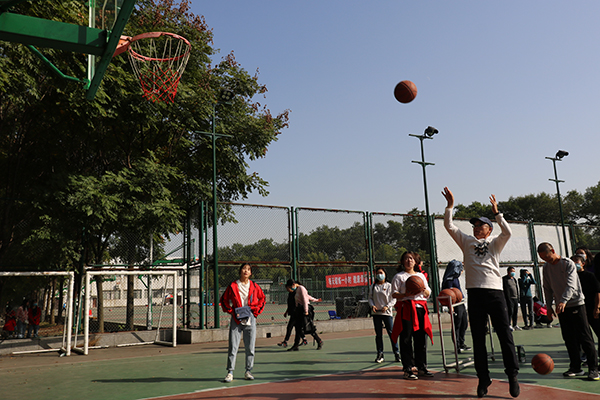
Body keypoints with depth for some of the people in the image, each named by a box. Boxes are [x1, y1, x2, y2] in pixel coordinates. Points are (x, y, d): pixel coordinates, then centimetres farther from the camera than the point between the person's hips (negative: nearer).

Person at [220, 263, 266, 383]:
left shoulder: (254, 286, 4)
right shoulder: (232, 286, -1)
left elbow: (262, 298, 16)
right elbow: (224, 299, 8)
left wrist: (257, 311, 5)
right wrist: (230, 311, -3)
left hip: (250, 320, 2)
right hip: (236, 320, -2)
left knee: (250, 348, 6)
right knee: (233, 347, -3)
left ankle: (248, 372, 19)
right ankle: (230, 372, 7)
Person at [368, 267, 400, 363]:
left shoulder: (389, 286, 2)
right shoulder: (373, 287, 10)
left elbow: (393, 299, 0)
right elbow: (370, 298, 13)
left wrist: (387, 306, -14)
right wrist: (372, 305, -6)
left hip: (387, 312, -3)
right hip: (376, 313, 3)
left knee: (391, 333, -3)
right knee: (378, 334, 7)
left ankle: (396, 353, 8)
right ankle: (380, 355, 13)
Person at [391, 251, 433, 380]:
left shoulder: (421, 276, 19)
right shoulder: (399, 276, 4)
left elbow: (428, 293, 18)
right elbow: (394, 294, -2)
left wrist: (424, 290, -4)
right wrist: (406, 295, -19)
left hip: (420, 308, 5)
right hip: (406, 309, -5)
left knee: (421, 338, 6)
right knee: (406, 339, -5)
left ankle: (421, 367, 17)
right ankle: (408, 369, 0)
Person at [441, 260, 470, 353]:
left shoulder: (456, 278, 16)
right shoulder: (449, 279, -13)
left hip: (461, 304, 10)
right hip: (456, 305, -10)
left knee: (465, 323, 14)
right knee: (457, 326, -4)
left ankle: (462, 344, 25)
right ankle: (457, 346, 3)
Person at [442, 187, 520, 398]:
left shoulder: (495, 243, 12)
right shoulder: (467, 241, 16)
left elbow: (507, 232, -7)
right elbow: (449, 226, 8)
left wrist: (497, 212, -7)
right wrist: (450, 205, 2)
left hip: (495, 292, -2)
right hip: (474, 293, 2)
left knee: (505, 335, -2)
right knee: (478, 339, 5)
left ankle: (512, 376, 7)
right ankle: (483, 378, 12)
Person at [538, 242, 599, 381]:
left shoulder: (568, 263, -9)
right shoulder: (546, 267, 8)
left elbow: (571, 285, -21)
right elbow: (547, 288, 15)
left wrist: (563, 301, -35)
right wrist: (549, 306, 8)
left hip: (576, 303, -5)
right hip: (561, 306, 5)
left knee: (584, 337, -5)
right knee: (569, 338, 5)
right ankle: (576, 368, 12)